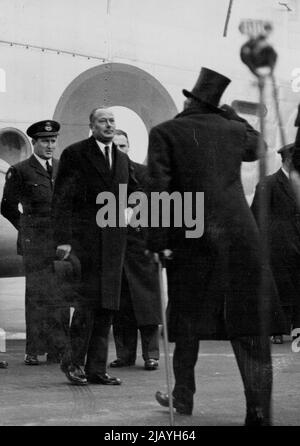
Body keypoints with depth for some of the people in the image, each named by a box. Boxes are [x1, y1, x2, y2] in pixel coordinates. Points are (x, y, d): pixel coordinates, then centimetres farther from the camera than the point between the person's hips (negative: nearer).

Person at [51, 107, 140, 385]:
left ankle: (97, 369, 10)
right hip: (84, 236, -6)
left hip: (114, 239, 6)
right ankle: (73, 361, 5)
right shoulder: (75, 154, -2)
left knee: (106, 306, 5)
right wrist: (63, 239, -15)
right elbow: (61, 201, -6)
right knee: (88, 300, -10)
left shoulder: (122, 159, 17)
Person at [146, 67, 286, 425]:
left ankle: (183, 398, 23)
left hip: (191, 238, -1)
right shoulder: (231, 130, 10)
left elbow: (158, 190, -8)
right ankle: (259, 410, -7)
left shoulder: (164, 134, 1)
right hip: (239, 236, 1)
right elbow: (256, 146, 33)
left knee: (187, 320, 14)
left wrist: (158, 242, -9)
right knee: (249, 325, -1)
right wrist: (232, 115, 32)